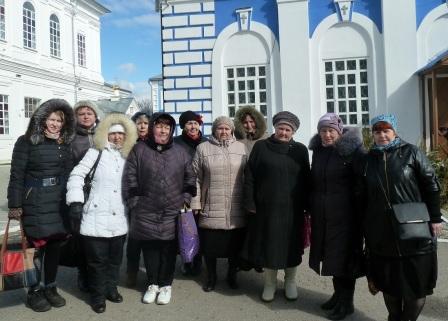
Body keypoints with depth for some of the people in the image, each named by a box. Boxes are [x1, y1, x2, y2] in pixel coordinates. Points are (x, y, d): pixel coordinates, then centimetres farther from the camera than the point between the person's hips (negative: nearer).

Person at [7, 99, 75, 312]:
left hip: (59, 202, 5)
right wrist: (15, 205, -10)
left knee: (55, 245, 10)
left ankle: (50, 288, 26)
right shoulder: (26, 142, -5)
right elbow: (16, 175, -6)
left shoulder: (65, 144, 8)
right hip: (34, 202, -4)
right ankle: (34, 292, 17)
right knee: (37, 245, 0)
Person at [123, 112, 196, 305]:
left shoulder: (180, 153, 6)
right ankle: (152, 284, 28)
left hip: (172, 212, 1)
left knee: (169, 249, 8)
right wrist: (134, 203, -3)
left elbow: (190, 179, 10)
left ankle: (166, 285, 25)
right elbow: (129, 179, 0)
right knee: (149, 248, 10)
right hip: (146, 212, 0)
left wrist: (185, 201, 2)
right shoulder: (139, 150, 1)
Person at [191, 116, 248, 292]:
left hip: (236, 210, 1)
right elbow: (196, 178, 1)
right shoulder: (203, 148, 3)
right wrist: (196, 203, -3)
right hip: (211, 208, -1)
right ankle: (211, 277, 28)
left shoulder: (241, 148, 7)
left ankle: (232, 275, 32)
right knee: (210, 244, 7)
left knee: (234, 244, 11)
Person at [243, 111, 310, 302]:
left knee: (291, 245, 10)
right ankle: (270, 283, 25)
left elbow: (306, 180, 6)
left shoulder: (300, 150, 5)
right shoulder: (261, 147, 1)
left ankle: (290, 281, 30)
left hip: (292, 209, 1)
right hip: (266, 207, -1)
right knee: (268, 245, 6)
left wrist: (306, 206, 2)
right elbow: (249, 177, -1)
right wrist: (250, 203, -6)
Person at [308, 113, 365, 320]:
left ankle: (347, 302, 16)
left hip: (345, 214, -6)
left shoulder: (353, 150, -9)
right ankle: (338, 294, 30)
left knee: (344, 256, 2)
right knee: (331, 255, 14)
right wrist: (311, 209, 12)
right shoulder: (318, 151, 9)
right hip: (322, 214, 6)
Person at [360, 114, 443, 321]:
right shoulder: (369, 159, 7)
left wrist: (435, 218, -6)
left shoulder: (411, 152, -1)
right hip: (382, 234, 3)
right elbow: (364, 197, 10)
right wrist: (366, 228, 10)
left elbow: (431, 185, -2)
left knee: (417, 281, 6)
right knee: (388, 281, 12)